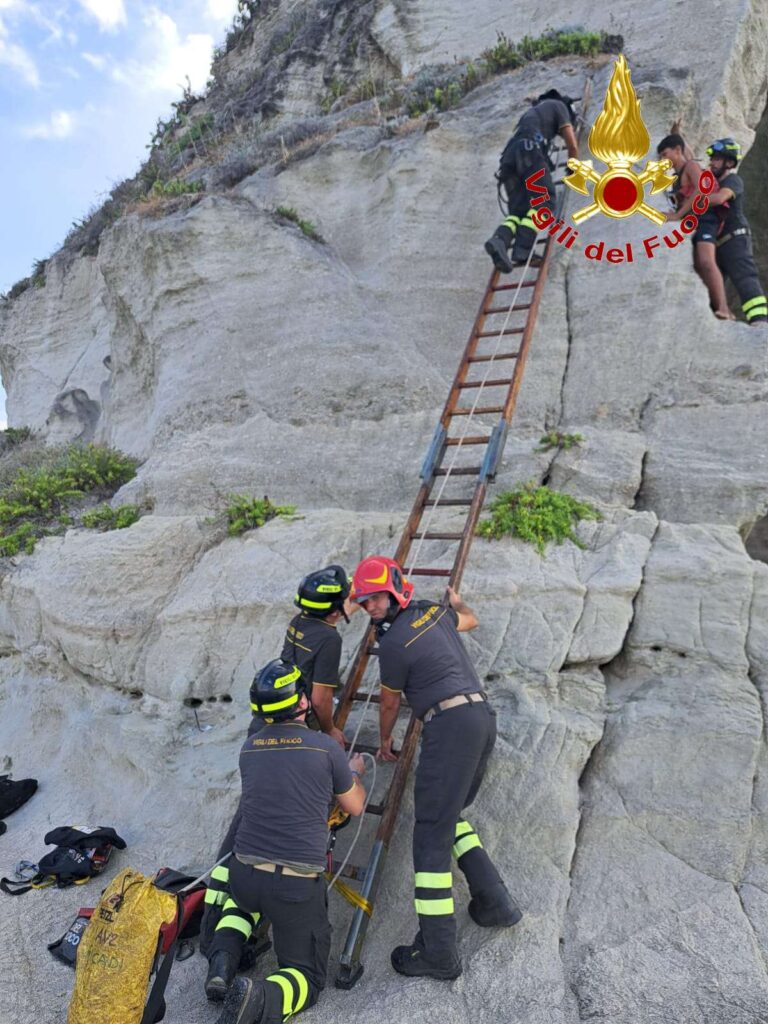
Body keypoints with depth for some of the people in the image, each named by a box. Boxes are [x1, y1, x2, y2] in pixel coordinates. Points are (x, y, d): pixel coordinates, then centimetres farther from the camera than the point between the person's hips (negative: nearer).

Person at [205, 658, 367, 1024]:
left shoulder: (249, 747, 2)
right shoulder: (325, 747, -9)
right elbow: (354, 807, 7)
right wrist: (354, 772, 28)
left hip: (243, 875, 4)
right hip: (298, 886, -4)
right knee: (308, 977, 16)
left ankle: (222, 962, 13)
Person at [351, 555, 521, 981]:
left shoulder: (393, 644, -6)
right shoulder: (432, 610, 14)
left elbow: (389, 704, 11)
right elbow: (469, 620, 38)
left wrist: (385, 742, 30)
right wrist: (456, 601, 61)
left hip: (450, 724, -9)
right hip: (483, 717, 9)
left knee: (432, 832, -5)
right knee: (448, 815, 21)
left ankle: (438, 951, -2)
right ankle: (494, 901, 18)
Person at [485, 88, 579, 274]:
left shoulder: (531, 112, 43)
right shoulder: (558, 105, 23)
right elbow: (572, 146, 16)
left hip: (509, 155, 6)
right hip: (531, 151, -6)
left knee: (518, 210, -2)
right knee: (544, 202, -10)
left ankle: (499, 240, -32)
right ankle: (522, 250, -31)